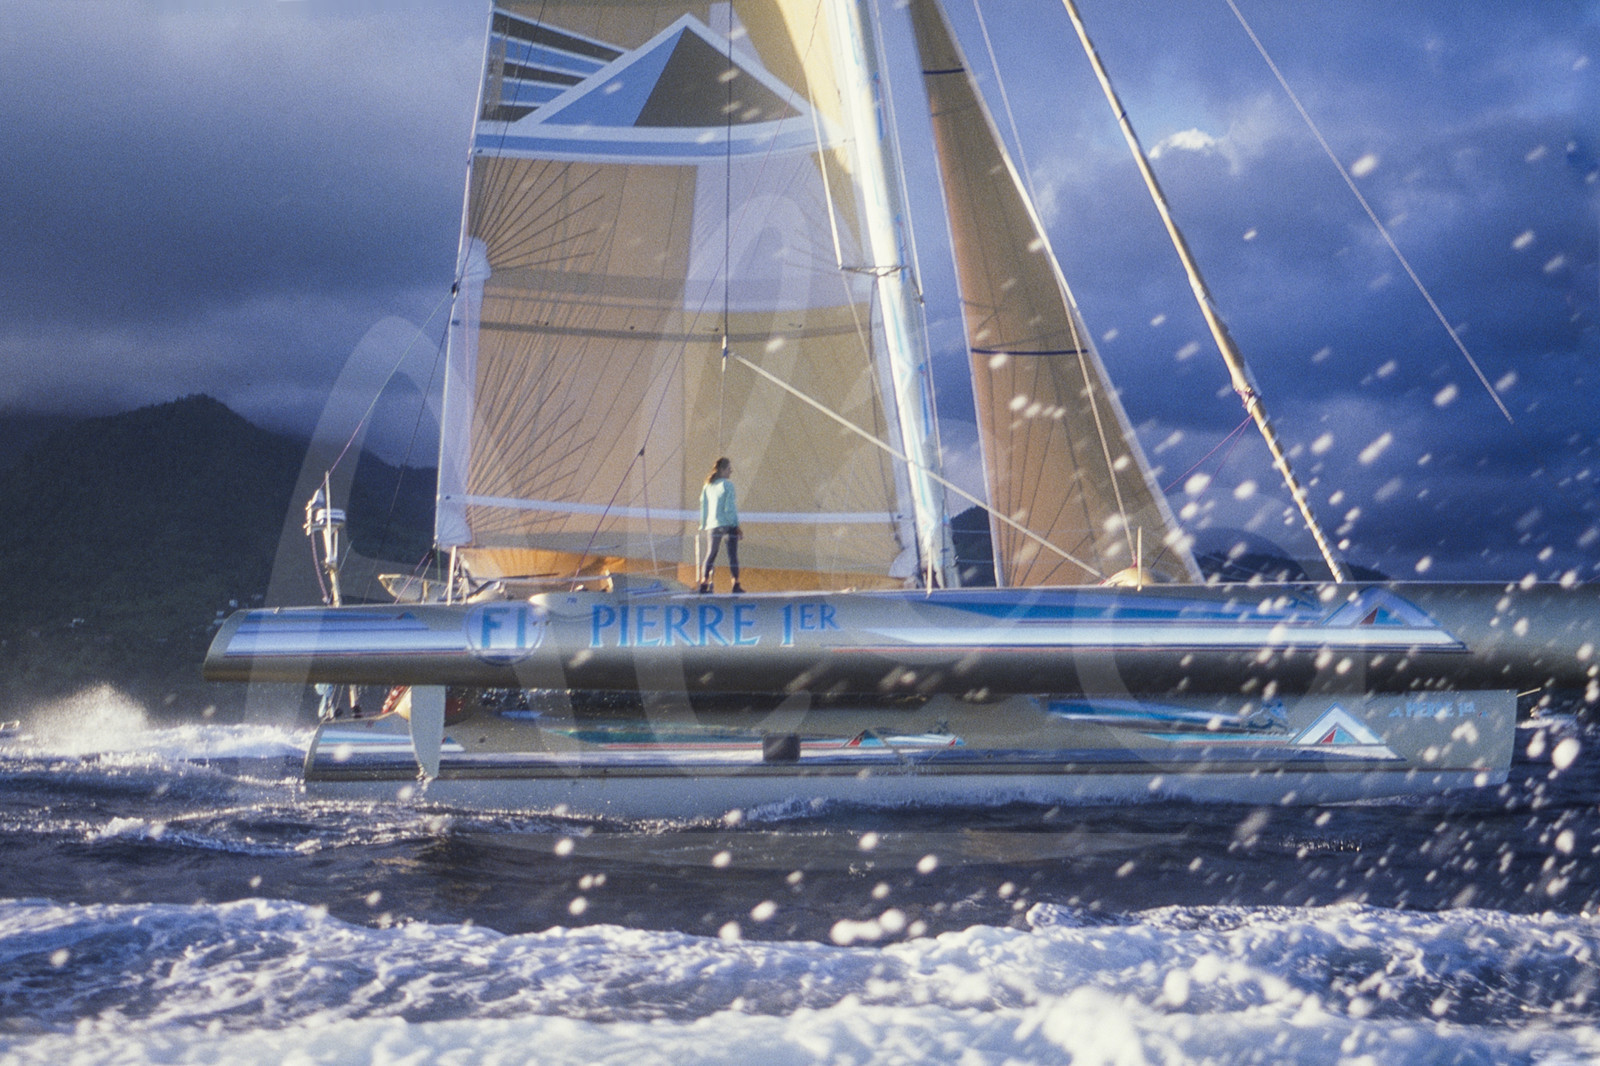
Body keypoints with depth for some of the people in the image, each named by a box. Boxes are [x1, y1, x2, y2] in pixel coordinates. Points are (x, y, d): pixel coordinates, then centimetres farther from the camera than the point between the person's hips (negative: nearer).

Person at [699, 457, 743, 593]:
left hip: (712, 525, 5)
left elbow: (703, 505, 12)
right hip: (729, 525, -5)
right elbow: (729, 507, -12)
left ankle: (704, 583, 3)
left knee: (711, 554, 11)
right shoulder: (727, 484, -8)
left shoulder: (708, 486, 10)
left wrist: (704, 524, 17)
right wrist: (737, 525, -8)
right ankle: (736, 584, -7)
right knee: (733, 554, -2)